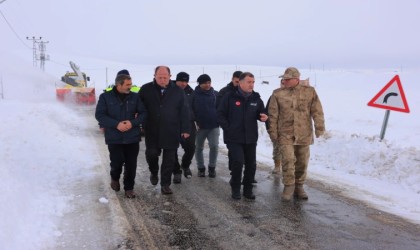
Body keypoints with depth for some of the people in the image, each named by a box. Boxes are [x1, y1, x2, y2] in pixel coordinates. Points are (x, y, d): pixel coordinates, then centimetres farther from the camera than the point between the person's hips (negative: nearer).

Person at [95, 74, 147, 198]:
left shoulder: (135, 97, 3)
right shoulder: (105, 97, -3)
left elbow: (143, 113, 3)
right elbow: (99, 115, -7)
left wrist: (132, 122, -16)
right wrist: (116, 124, -19)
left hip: (132, 137, 2)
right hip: (114, 138, -2)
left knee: (131, 164, 4)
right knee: (117, 162, -1)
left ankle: (129, 188, 21)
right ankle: (114, 178, 33)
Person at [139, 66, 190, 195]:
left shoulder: (178, 91, -1)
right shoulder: (146, 89, 0)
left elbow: (184, 112, 1)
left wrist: (185, 129, -3)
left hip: (171, 132, 0)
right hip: (152, 131, 0)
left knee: (169, 159, 4)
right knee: (151, 153, -2)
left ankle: (165, 184, 17)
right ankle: (154, 172, 30)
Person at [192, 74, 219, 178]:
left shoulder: (216, 94, 3)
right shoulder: (195, 95, -3)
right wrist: (194, 122, -9)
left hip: (214, 126, 0)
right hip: (200, 127, 0)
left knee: (214, 146, -7)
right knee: (198, 148, 8)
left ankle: (212, 167, 10)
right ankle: (201, 168, 23)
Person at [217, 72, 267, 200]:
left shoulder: (256, 98, 6)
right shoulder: (230, 97, -6)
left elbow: (260, 113, 16)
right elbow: (220, 114, -3)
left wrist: (262, 116, -8)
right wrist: (228, 128, -9)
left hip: (251, 138, 4)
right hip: (234, 138, -4)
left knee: (251, 164, 7)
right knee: (237, 162, -10)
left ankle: (248, 189, 22)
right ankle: (235, 189, 10)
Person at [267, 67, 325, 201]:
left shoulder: (310, 92, 2)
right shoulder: (278, 94, 0)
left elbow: (317, 111, 0)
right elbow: (273, 115, 1)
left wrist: (319, 127, -7)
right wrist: (273, 132, -2)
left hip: (304, 134, 2)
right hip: (285, 134, -1)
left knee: (302, 162, 10)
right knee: (288, 160, -10)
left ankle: (299, 187, 26)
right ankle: (289, 186, 7)